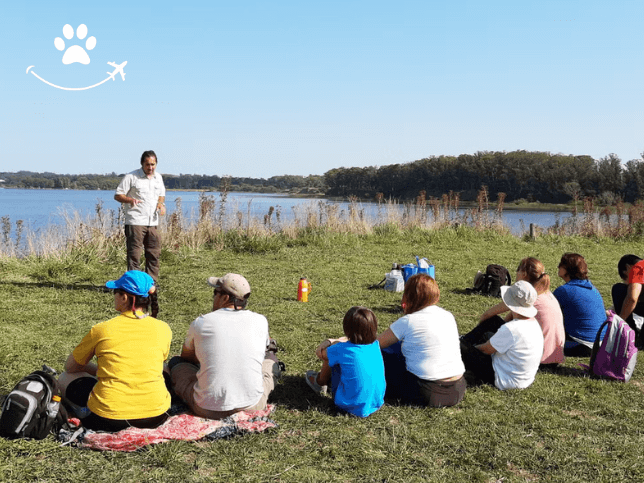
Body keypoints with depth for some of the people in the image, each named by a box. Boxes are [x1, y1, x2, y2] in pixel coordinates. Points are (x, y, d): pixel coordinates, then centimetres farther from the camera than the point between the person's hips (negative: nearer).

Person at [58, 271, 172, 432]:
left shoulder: (101, 330, -6)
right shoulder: (163, 329, 1)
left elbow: (70, 367, 11)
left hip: (109, 419, -2)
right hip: (155, 417, 2)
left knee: (65, 378, 22)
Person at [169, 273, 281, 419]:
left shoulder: (200, 323, -3)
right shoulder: (260, 321, 0)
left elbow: (186, 356, 18)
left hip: (209, 410, -1)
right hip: (252, 406, 1)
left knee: (176, 362, 23)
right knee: (270, 357, 27)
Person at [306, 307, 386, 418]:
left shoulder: (342, 350, -20)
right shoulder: (375, 346, -5)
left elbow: (319, 352, 1)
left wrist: (329, 342, 15)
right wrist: (334, 341, 11)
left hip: (351, 407, -5)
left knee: (330, 358, 7)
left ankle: (320, 382, 36)